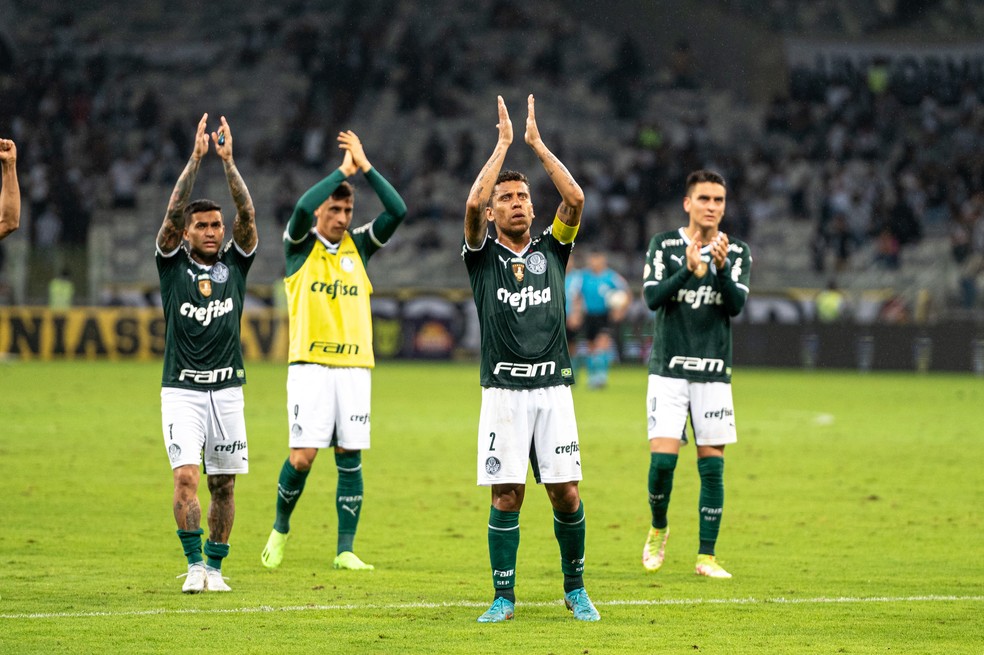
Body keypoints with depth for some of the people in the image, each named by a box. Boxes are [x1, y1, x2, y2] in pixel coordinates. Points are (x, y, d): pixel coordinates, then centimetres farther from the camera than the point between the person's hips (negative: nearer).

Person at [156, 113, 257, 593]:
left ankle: (215, 567, 13)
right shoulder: (173, 265, 3)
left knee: (224, 483, 4)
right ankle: (194, 565, -10)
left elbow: (247, 215, -4)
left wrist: (228, 161, -13)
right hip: (182, 388, -2)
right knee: (186, 476, -14)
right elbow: (173, 212, -9)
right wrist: (196, 158, -16)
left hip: (227, 388, 2)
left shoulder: (234, 264, 8)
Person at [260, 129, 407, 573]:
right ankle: (280, 529, 15)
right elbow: (302, 207, -19)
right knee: (302, 456, -9)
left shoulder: (359, 245, 12)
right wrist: (342, 171, -11)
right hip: (310, 365, -3)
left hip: (354, 365, 3)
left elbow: (398, 211, 0)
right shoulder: (300, 245, 2)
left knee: (350, 457, 0)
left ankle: (345, 550, 3)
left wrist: (365, 167, -4)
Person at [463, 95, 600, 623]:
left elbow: (575, 199, -1)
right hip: (504, 392, -2)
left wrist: (537, 143, 1)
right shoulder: (483, 256, 7)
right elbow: (472, 204, -10)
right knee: (507, 496, -5)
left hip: (553, 388, 2)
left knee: (566, 494, -1)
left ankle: (575, 589, 14)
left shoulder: (551, 249, 13)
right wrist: (503, 143, -4)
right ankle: (504, 596, 4)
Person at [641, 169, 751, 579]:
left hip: (714, 372, 2)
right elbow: (652, 297, -11)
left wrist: (721, 267, -24)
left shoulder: (737, 253, 6)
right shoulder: (664, 246, 2)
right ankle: (658, 529, 16)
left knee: (712, 463, -1)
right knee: (663, 457, -11)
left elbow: (736, 305, -7)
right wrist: (688, 270, -26)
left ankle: (706, 556, 5)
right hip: (669, 370, -2)